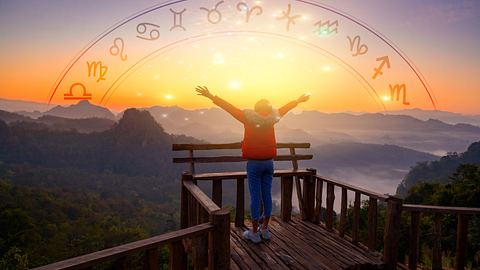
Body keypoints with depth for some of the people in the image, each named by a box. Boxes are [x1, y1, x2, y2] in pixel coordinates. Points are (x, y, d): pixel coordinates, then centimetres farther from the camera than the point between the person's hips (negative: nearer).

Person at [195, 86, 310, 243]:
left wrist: (212, 97, -6)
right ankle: (265, 230, 20)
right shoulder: (271, 119, 1)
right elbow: (285, 108, 17)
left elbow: (229, 107, -8)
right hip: (268, 163, 4)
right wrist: (299, 100, 33)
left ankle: (254, 233, 7)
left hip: (254, 163, -4)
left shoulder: (248, 118, -8)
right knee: (267, 195, 10)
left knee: (255, 197, 0)